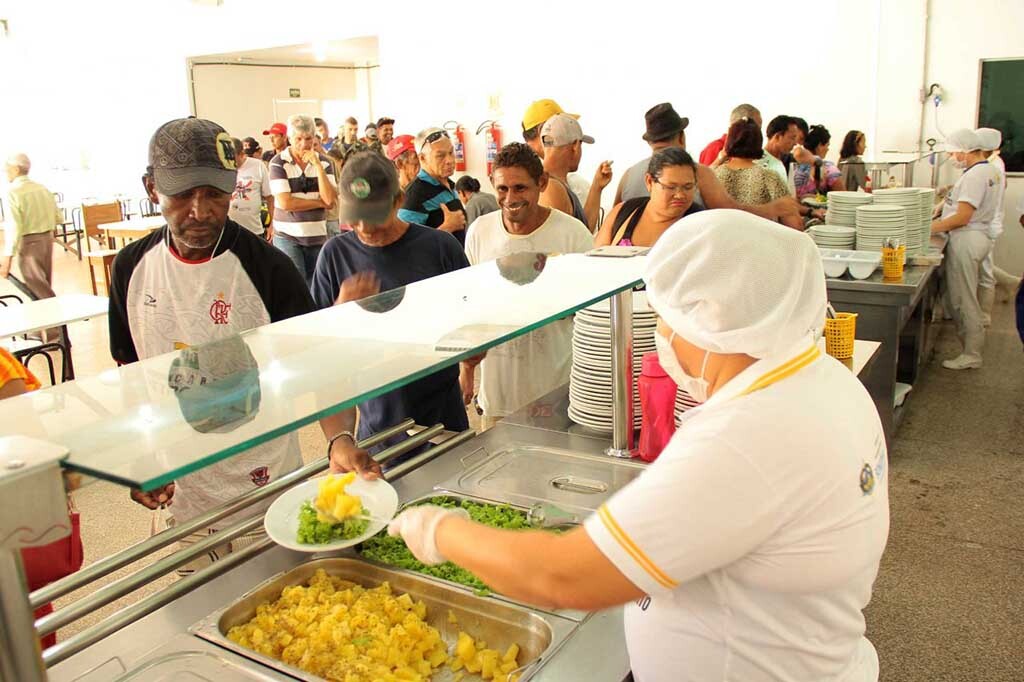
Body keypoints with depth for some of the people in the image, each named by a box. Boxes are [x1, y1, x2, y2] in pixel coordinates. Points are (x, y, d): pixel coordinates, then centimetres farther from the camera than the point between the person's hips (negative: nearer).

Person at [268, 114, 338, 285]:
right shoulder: (278, 163, -6)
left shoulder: (324, 162, 5)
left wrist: (317, 165, -13)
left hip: (318, 235, 4)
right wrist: (320, 202, -8)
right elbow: (285, 203, -16)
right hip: (288, 236, -4)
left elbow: (330, 199, -8)